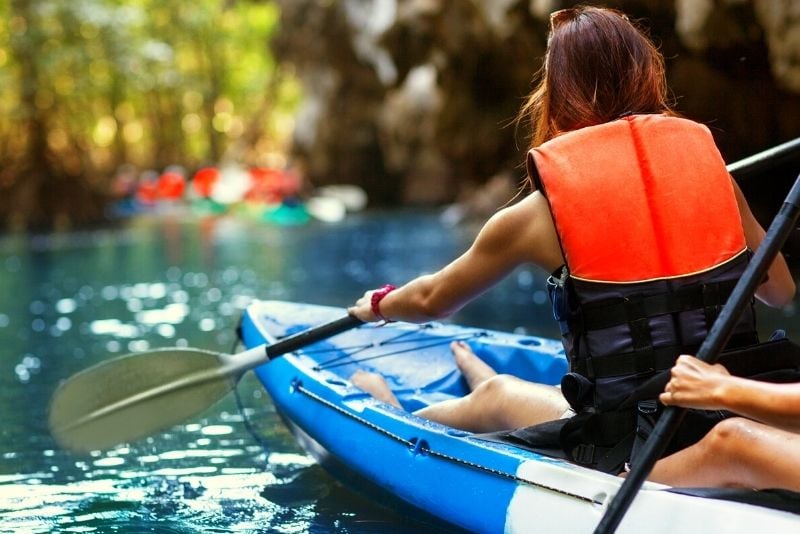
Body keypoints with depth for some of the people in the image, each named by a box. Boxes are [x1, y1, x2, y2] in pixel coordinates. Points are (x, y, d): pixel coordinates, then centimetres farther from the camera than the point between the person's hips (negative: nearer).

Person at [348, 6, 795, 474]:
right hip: (736, 425, 4)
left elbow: (433, 300, 11)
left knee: (498, 395, 25)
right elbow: (781, 289, 10)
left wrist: (379, 304, 32)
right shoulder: (707, 164, 0)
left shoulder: (538, 212, -6)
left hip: (628, 450, -3)